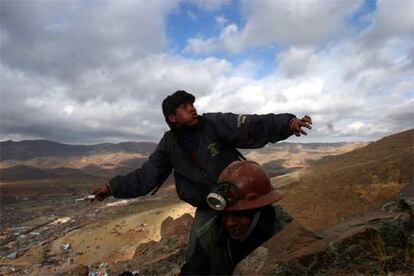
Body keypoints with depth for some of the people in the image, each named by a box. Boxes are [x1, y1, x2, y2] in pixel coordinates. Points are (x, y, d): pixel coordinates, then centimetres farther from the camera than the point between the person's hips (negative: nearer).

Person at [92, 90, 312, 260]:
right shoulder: (169, 145, -5)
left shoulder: (215, 123, -16)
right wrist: (113, 187, -2)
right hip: (207, 208, 3)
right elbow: (145, 175, 1)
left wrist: (286, 123, -39)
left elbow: (251, 127, -26)